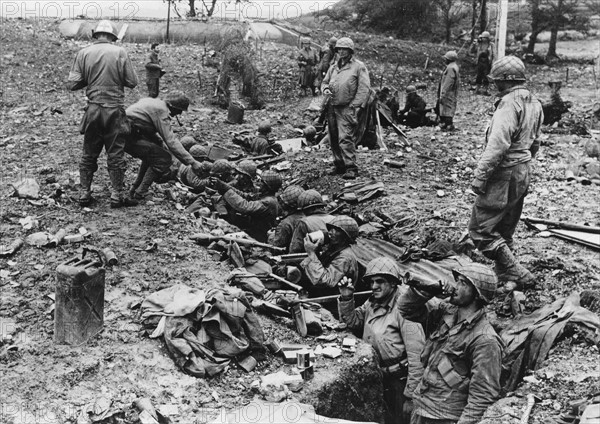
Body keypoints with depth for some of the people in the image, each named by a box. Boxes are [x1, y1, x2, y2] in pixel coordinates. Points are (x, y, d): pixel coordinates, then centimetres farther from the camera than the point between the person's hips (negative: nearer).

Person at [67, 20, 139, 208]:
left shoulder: (83, 53, 0)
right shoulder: (120, 52, -5)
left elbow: (72, 84, -3)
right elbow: (132, 82, -4)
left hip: (93, 109, 2)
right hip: (114, 109, -2)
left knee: (89, 154, 13)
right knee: (115, 155, 6)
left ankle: (84, 194, 17)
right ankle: (117, 195, 10)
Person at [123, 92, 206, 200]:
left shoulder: (154, 102, 17)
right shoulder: (161, 110, -14)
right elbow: (171, 141, -19)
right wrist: (192, 162, -18)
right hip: (128, 137, -10)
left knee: (153, 153, 25)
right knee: (163, 159, -10)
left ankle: (136, 188, 26)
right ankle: (140, 193, -6)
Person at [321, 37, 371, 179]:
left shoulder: (359, 66, -1)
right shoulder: (333, 67, 18)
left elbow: (364, 88, -7)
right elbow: (325, 82, 27)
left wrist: (355, 106, -15)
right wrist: (325, 89, 2)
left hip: (347, 108, -7)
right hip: (332, 107, 7)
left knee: (345, 138, -15)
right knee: (333, 139, 9)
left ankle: (351, 168, -13)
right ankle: (339, 165, 21)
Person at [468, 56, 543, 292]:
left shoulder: (509, 103, -19)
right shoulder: (534, 104, 11)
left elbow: (497, 145, -26)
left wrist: (480, 176, -23)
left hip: (504, 174, -10)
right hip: (523, 175, 10)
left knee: (481, 230, -5)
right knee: (505, 232, 18)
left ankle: (517, 276, -5)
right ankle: (506, 277, 26)